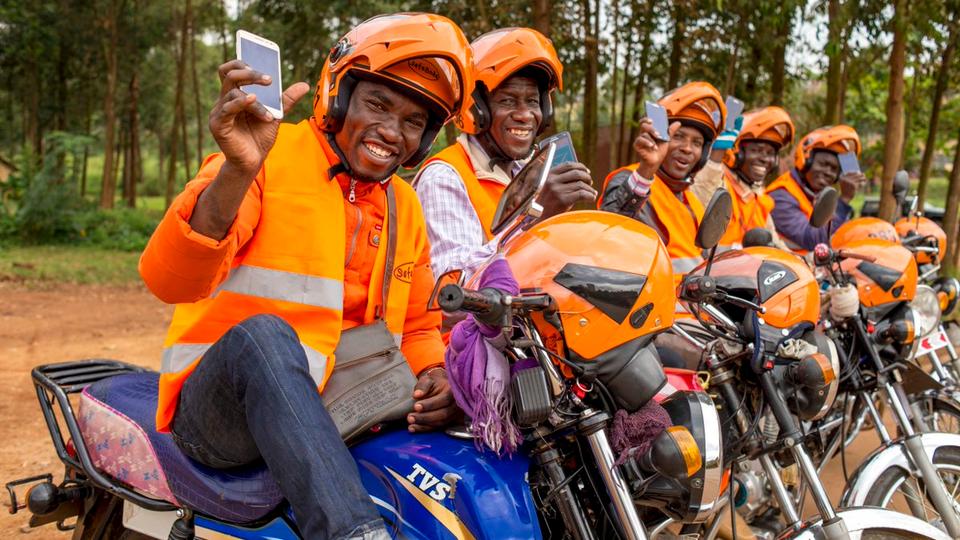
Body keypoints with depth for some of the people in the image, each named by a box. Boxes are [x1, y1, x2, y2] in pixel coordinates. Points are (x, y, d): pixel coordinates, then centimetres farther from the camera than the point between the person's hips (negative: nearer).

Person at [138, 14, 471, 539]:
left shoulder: (405, 207, 13)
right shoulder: (268, 155, -8)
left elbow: (418, 326, 19)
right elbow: (168, 280, -21)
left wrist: (436, 376, -5)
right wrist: (237, 172, -38)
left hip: (338, 413, 6)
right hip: (219, 405, -5)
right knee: (264, 333, -37)